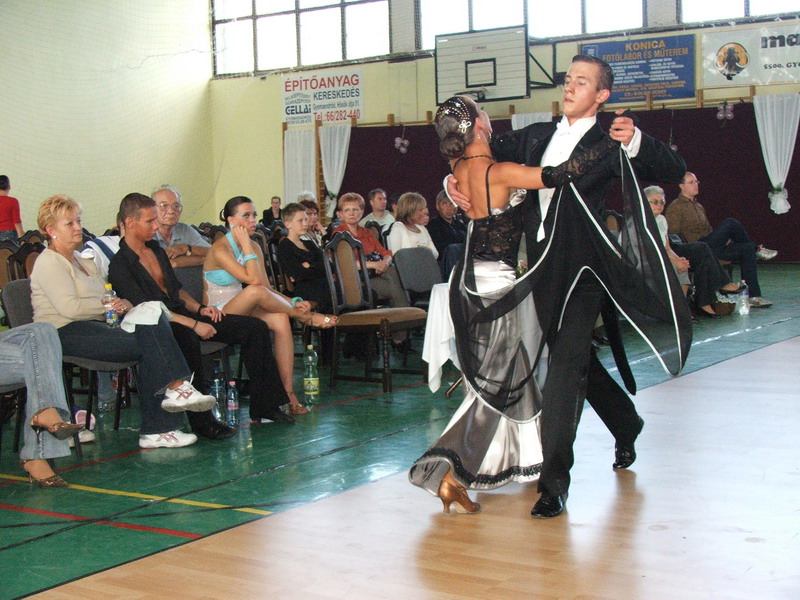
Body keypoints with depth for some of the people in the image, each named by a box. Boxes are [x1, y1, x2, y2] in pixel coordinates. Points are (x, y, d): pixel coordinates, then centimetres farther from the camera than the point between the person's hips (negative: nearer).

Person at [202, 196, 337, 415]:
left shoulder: (254, 247, 9)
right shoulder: (220, 250, -14)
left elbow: (269, 289, 3)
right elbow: (253, 280, -26)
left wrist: (292, 302, -14)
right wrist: (245, 245, -19)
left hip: (242, 312, 7)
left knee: (281, 319, -26)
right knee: (255, 291, -36)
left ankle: (288, 392, -27)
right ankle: (306, 317, -14)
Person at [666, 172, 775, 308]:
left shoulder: (698, 206, 26)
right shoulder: (675, 207, -2)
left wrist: (723, 239, 10)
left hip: (710, 247, 9)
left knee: (747, 249, -11)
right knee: (730, 223, -22)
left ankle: (753, 296, -13)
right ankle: (756, 249, 2)